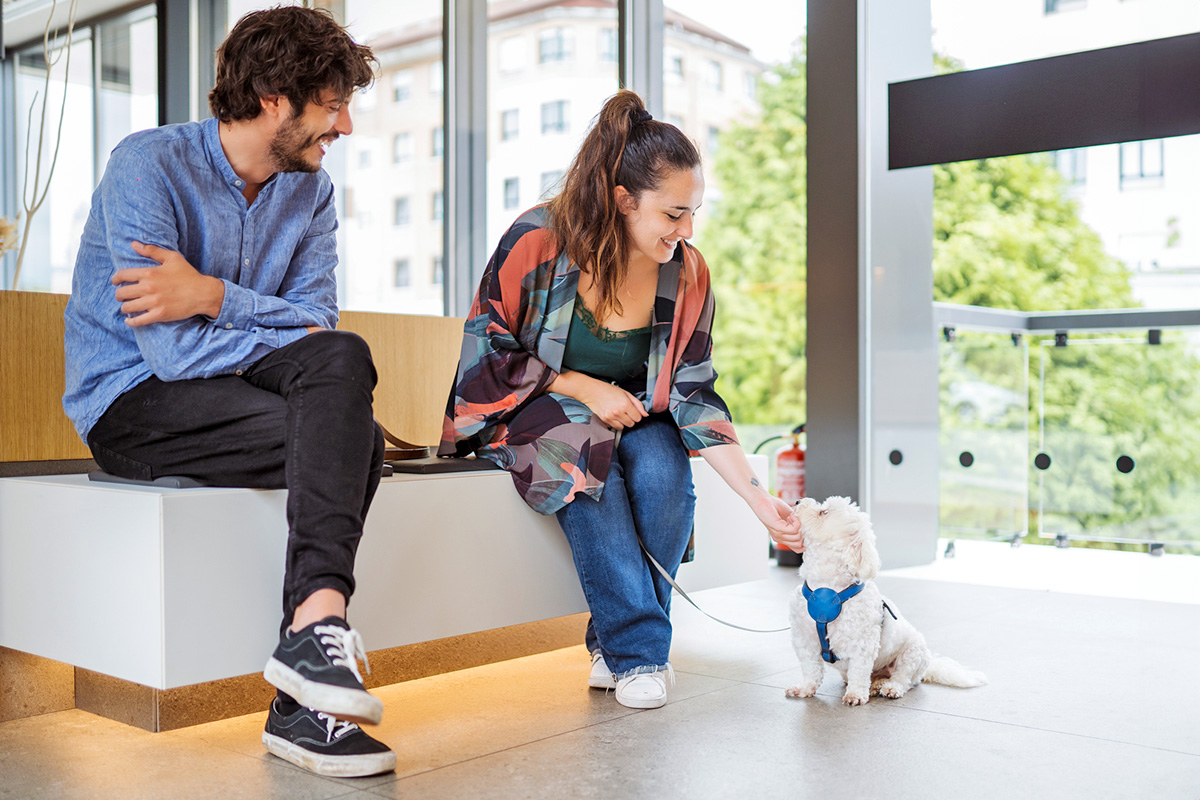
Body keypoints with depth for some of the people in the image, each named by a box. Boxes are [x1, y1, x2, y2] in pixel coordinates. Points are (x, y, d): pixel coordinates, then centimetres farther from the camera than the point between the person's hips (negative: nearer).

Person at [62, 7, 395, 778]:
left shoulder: (311, 190, 5)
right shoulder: (148, 165, -14)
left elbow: (316, 321, -7)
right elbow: (171, 350, -23)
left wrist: (213, 296, -22)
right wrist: (308, 349, -16)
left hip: (233, 389, 6)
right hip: (130, 403, -6)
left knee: (342, 360, -27)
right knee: (355, 434, -27)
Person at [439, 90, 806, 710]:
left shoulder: (687, 274, -9)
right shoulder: (537, 241, -19)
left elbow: (695, 397, -8)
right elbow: (485, 351, -12)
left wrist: (759, 499, -15)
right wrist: (584, 389, -19)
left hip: (633, 417, 3)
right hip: (531, 411, -3)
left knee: (665, 472, -29)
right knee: (588, 474, -35)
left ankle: (612, 644, -12)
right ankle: (638, 649, -23)